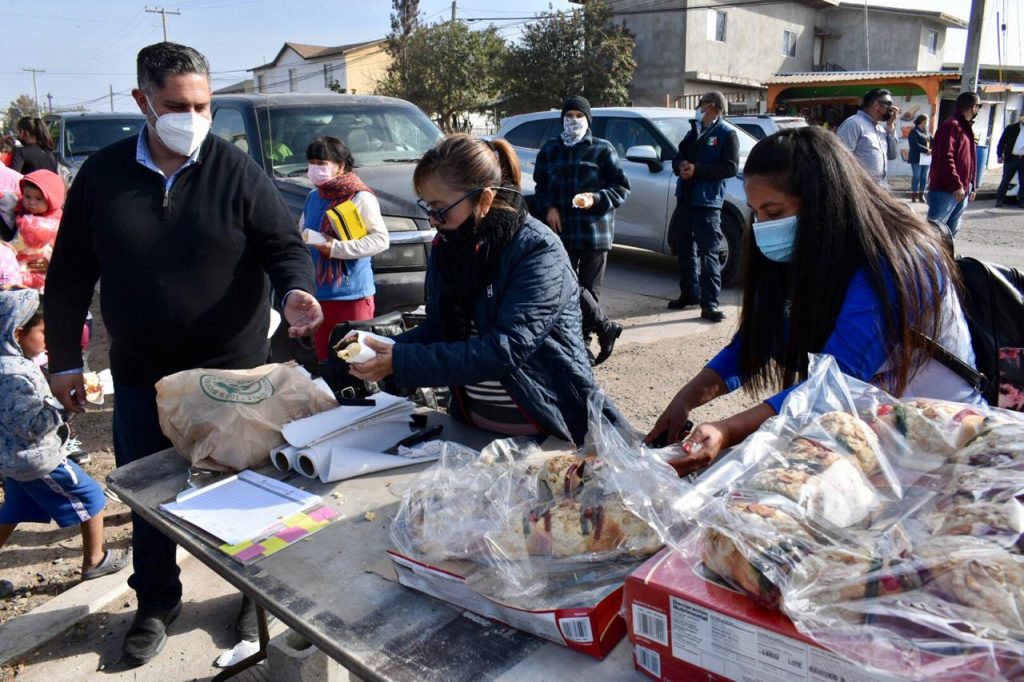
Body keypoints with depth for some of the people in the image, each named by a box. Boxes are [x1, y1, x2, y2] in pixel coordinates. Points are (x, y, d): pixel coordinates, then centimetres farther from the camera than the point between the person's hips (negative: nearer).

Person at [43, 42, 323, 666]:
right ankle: (157, 604, 38)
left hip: (232, 373, -2)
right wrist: (65, 359, 6)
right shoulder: (102, 174, 0)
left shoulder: (237, 171, -7)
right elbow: (70, 275, 6)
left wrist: (295, 291, -30)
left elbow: (284, 245, -7)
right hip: (140, 378, 3)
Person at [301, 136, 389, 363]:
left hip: (352, 294, -7)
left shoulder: (359, 197, -8)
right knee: (324, 358, 14)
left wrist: (335, 248, -19)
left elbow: (381, 239, -15)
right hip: (319, 293, 7)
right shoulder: (313, 197, 14)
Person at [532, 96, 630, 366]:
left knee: (589, 288, 2)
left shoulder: (602, 149, 1)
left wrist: (596, 199, -16)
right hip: (562, 230, 3)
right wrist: (548, 207, -2)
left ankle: (583, 340, 14)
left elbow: (622, 187, 1)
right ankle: (605, 327, 9)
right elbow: (540, 186, 18)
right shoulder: (550, 150, 12)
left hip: (595, 230, -3)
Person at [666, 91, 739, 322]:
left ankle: (709, 303, -9)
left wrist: (697, 169, -18)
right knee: (684, 249, 13)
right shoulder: (693, 132, 22)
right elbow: (678, 158, 18)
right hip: (685, 199, 7)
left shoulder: (727, 134, -1)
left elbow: (730, 167, -12)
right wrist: (681, 166, -6)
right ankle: (689, 293, 27)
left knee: (708, 253, -10)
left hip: (707, 202, -7)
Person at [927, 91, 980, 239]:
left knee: (951, 231, 12)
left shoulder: (965, 127, 21)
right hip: (946, 190, -10)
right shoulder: (951, 125, -10)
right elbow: (945, 158, -20)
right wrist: (956, 185, -22)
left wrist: (971, 186, 19)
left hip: (961, 190, 10)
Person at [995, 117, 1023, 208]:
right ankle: (999, 199, 7)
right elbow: (1002, 141, 0)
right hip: (1011, 158, -3)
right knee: (1005, 180, 1)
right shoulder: (1011, 128, 1)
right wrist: (1000, 155, -8)